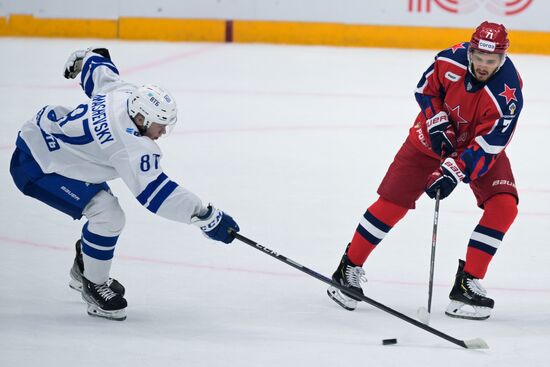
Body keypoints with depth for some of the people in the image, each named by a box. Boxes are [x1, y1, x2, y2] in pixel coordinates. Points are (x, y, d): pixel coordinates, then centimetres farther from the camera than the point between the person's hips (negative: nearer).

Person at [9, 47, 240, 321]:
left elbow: (96, 66, 16)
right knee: (108, 215, -17)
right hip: (35, 165, -10)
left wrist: (83, 58, 40)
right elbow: (154, 192, -33)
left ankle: (83, 270, 36)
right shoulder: (131, 144, -29)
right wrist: (207, 217, -31)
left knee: (104, 206, 18)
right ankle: (93, 286, 3)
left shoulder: (123, 92, -5)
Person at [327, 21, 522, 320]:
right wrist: (437, 124, -19)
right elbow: (425, 89, -5)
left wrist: (454, 172, -38)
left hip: (480, 145, -1)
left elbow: (486, 147, -30)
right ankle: (350, 268, 11)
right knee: (392, 201, -5)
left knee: (503, 206, -20)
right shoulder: (452, 59, -24)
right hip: (434, 136, 1)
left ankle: (468, 282, -11)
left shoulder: (508, 95, -31)